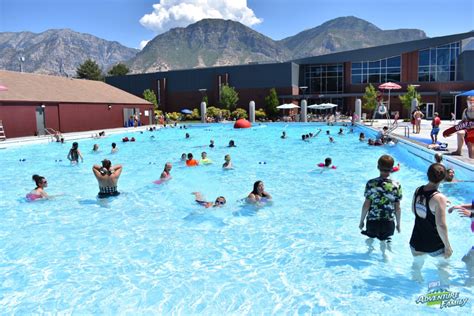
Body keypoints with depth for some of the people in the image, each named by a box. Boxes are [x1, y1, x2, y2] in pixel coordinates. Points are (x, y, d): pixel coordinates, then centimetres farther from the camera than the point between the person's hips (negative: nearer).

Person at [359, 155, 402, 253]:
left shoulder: (371, 183, -13)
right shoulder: (396, 186, -10)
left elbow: (366, 205, -9)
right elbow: (397, 208, -4)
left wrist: (361, 221, 4)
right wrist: (398, 223, 10)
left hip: (372, 220, 0)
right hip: (389, 222, 0)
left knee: (370, 238, 26)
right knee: (384, 242, 20)